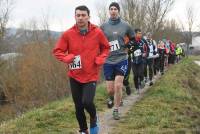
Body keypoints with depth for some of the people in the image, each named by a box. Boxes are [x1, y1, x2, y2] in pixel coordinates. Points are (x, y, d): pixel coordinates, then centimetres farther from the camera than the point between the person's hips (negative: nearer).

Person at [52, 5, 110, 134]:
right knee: (78, 106, 8)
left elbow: (106, 48, 9)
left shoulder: (97, 32, -7)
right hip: (75, 76, 2)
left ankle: (94, 118, 16)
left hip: (91, 76, -2)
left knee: (87, 102, -19)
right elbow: (57, 51, 1)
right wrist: (67, 58, -18)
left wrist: (101, 59, -9)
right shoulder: (68, 34, -7)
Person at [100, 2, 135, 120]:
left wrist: (126, 48, 4)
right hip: (108, 61, 1)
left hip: (121, 60, -1)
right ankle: (112, 98, 39)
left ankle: (116, 110, 7)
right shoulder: (104, 26, -2)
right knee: (110, 89, 3)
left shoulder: (125, 25, -2)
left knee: (118, 86, -10)